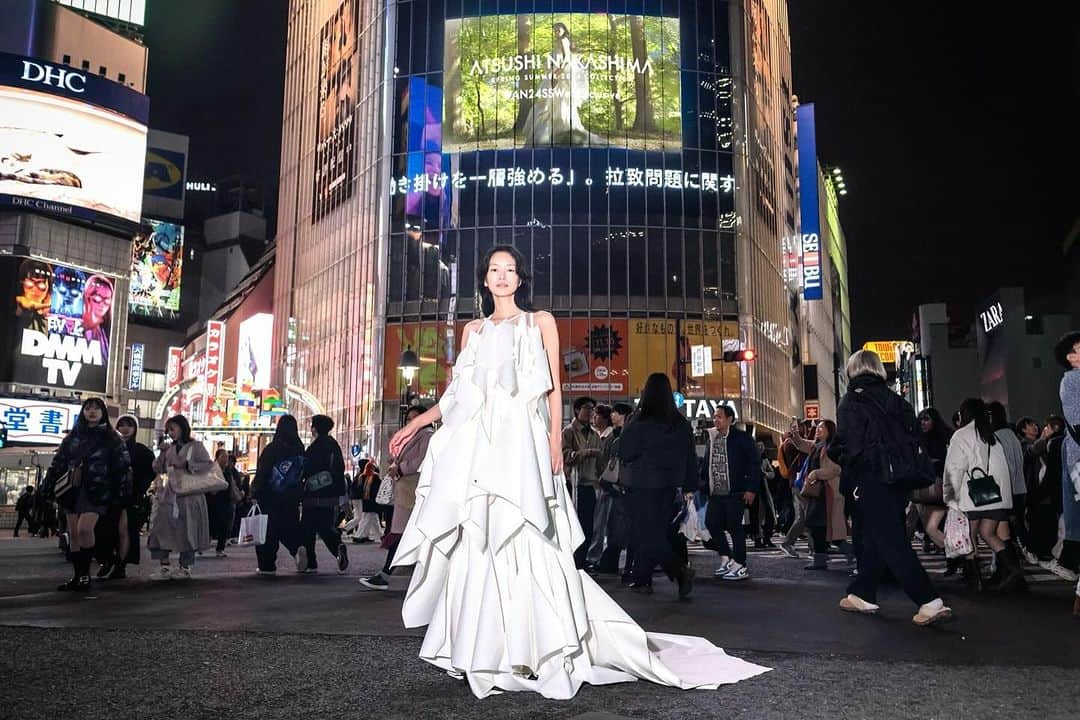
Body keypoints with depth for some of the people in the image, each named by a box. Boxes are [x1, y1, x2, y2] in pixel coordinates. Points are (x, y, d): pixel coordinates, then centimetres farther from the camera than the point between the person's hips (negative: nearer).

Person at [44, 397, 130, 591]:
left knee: (84, 528, -21)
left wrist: (118, 487, -8)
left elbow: (123, 464, 0)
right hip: (72, 489, 5)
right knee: (73, 533, 4)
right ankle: (77, 576, 12)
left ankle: (85, 573, -8)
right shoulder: (73, 436, 14)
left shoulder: (111, 437, 3)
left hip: (96, 490, -4)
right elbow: (58, 462, 14)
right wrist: (48, 485, 5)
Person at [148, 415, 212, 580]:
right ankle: (164, 566, 1)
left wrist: (186, 465, -19)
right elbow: (158, 469, 14)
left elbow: (209, 464, -12)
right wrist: (162, 454, -2)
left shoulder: (196, 446, -2)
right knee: (162, 529, -4)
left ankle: (185, 567, 11)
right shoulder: (169, 448, 15)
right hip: (169, 496, 5)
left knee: (187, 532, 0)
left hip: (189, 496, -5)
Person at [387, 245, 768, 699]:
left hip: (521, 440, -3)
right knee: (477, 542, 0)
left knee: (520, 539, -10)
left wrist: (555, 437, -7)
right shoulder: (474, 330, 20)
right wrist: (417, 423, 8)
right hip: (476, 442, 3)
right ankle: (484, 651, 7)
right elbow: (458, 393, 15)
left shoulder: (540, 322, 12)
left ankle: (533, 648, -2)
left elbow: (554, 388, 5)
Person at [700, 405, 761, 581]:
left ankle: (740, 567, 8)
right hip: (716, 493, 7)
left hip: (735, 493, -7)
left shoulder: (742, 438, -6)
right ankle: (726, 558, 23)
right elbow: (707, 465, 19)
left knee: (735, 527, -3)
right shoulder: (711, 439, 14)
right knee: (712, 523, 5)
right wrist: (704, 486, 11)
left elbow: (755, 464, -8)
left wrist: (752, 489, -13)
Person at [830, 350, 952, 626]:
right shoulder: (894, 399, 9)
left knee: (892, 543, -5)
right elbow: (912, 434, 9)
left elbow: (849, 445, -15)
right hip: (897, 481, 7)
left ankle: (929, 602, -11)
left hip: (870, 481, -7)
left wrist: (832, 452, 4)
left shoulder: (850, 402, -9)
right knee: (875, 538, 17)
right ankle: (862, 594, 25)